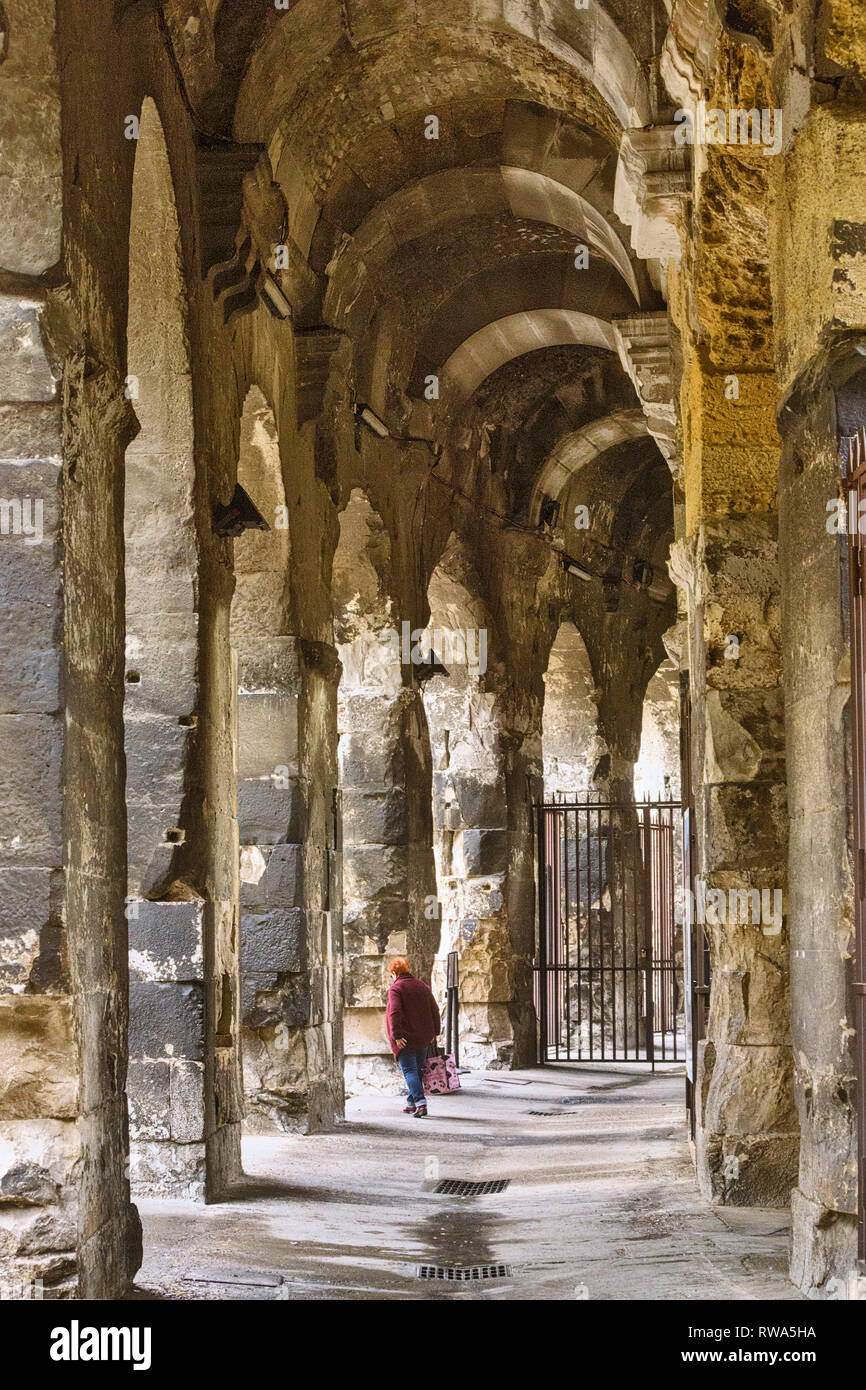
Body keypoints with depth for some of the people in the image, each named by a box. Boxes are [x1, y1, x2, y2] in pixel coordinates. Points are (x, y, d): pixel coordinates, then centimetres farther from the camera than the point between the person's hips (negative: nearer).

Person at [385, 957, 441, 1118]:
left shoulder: (395, 988, -9)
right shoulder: (423, 986, 11)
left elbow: (395, 1013, -21)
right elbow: (434, 1010, 11)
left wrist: (397, 1035, -22)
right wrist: (435, 1032, 16)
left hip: (405, 1038, -6)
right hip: (423, 1038, 6)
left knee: (410, 1070, -7)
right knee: (418, 1069, 16)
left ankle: (420, 1102, -22)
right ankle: (411, 1103, 26)